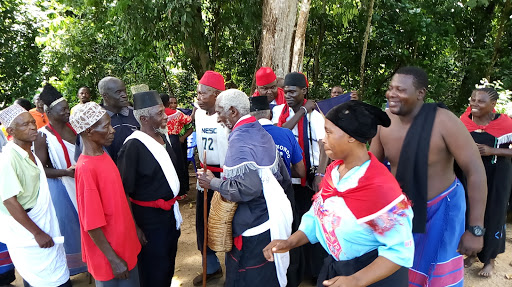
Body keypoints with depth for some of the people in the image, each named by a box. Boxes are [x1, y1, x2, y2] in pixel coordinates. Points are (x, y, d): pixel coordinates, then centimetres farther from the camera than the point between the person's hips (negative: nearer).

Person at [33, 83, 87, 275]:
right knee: (68, 225, 6)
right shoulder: (43, 135, -11)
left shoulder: (73, 127, 4)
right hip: (61, 188, -5)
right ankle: (67, 268, 25)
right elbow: (41, 169, -12)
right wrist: (66, 172, -23)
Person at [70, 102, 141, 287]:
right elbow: (92, 224, -22)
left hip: (124, 243, 8)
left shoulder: (103, 155, 0)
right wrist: (113, 259, -16)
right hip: (110, 252, -8)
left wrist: (134, 229, 15)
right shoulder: (86, 169, -24)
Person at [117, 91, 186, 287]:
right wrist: (135, 228, -17)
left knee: (169, 264, 23)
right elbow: (124, 191, -18)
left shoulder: (165, 137, 2)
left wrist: (174, 197, 13)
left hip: (171, 211, 7)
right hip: (150, 217, -7)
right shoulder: (133, 147, -19)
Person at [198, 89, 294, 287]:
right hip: (272, 221, 9)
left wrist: (214, 183, -17)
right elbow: (284, 180, 13)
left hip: (253, 229, -9)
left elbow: (248, 189, -30)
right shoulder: (261, 133, 7)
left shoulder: (239, 140, -20)